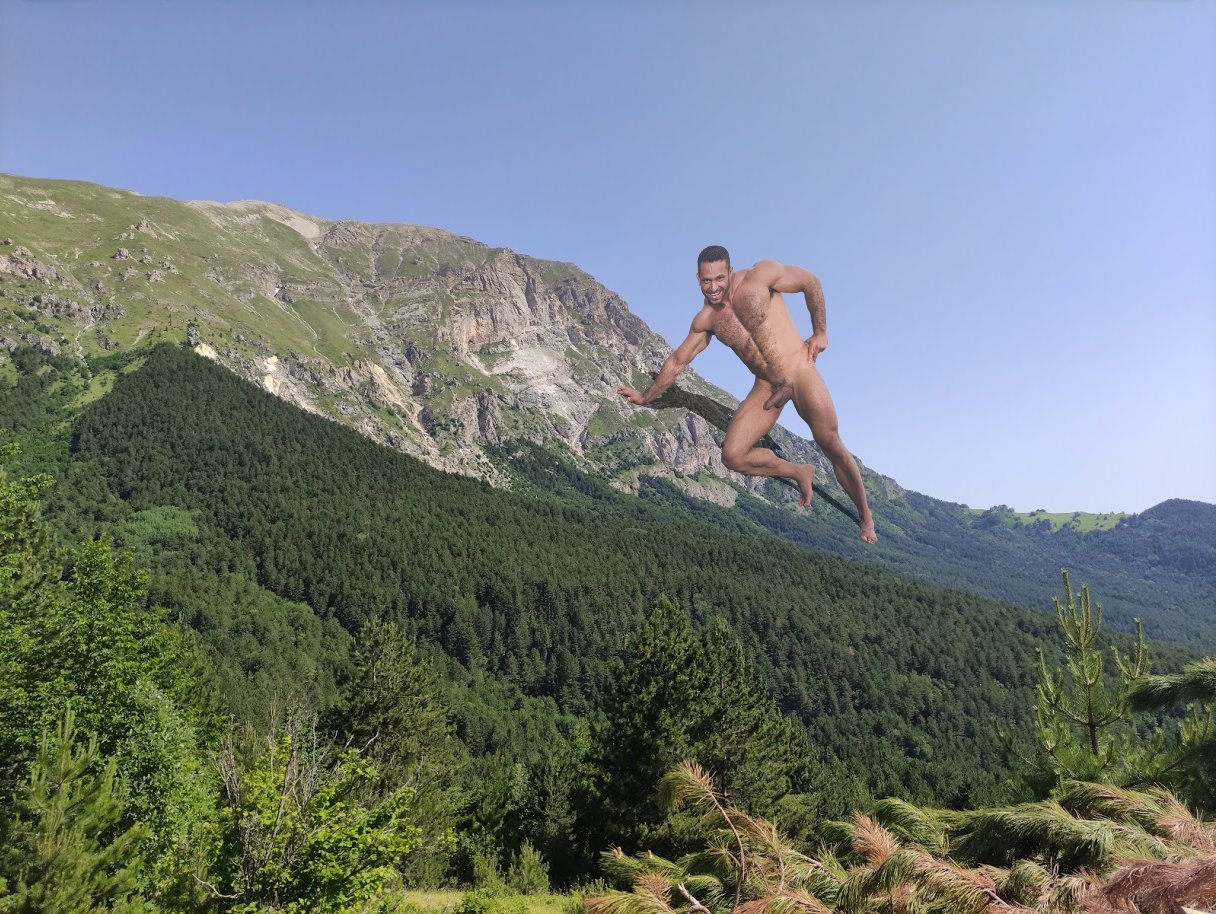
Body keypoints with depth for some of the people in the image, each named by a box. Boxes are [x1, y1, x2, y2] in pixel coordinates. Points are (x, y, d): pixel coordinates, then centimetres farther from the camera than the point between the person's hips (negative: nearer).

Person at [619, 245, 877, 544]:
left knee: (832, 447, -7)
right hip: (766, 386, 4)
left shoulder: (760, 275, -12)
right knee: (733, 456, -11)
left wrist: (820, 332, 0)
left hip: (801, 372, -4)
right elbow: (676, 361, 11)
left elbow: (811, 283, -1)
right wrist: (646, 398, 18)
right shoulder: (704, 320, 0)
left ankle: (865, 517, 16)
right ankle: (800, 473, 13)